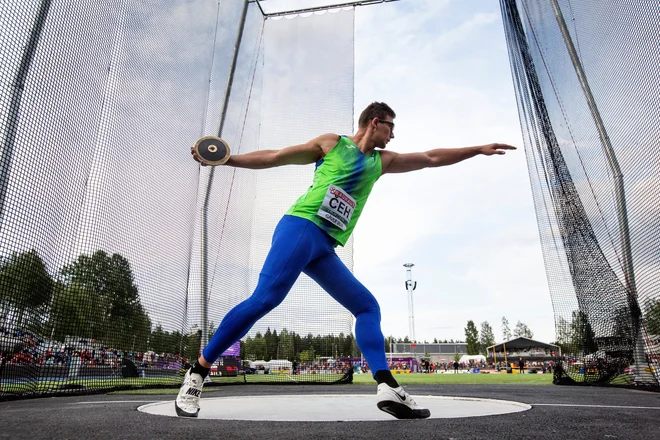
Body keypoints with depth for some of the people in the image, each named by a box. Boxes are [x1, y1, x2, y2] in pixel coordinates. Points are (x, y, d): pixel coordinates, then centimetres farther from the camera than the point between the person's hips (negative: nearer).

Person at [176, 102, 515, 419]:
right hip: (301, 228, -7)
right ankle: (196, 374, -9)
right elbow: (274, 157, 11)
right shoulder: (331, 143, 10)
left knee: (367, 306, -1)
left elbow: (432, 158, 27)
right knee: (264, 300, -20)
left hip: (325, 248, 7)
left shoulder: (382, 161, 24)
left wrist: (479, 149, 28)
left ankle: (387, 388, -6)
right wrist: (226, 159, 6)